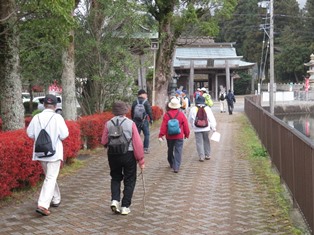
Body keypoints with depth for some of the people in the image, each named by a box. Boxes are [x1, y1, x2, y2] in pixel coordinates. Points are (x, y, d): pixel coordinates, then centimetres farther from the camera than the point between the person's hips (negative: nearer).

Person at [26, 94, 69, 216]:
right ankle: (43, 205, -14)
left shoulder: (37, 117, -3)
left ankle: (56, 199, 35)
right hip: (54, 152, -4)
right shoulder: (57, 117, -13)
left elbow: (30, 133, 2)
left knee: (49, 176, 22)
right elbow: (64, 134, -15)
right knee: (50, 178, -3)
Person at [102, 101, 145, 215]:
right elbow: (137, 143, -10)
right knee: (129, 180, 11)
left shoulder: (108, 124, -4)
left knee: (115, 178, 21)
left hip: (113, 155, 2)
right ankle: (125, 206, 10)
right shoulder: (130, 124, -10)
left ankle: (115, 200, 3)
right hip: (128, 155, -2)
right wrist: (141, 160, -3)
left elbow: (104, 142, -2)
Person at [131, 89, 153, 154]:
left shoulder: (135, 102, 5)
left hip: (136, 121, 4)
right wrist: (151, 119, 3)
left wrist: (133, 119, 22)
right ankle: (146, 148, 2)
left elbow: (132, 112, 11)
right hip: (144, 121, -4)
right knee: (146, 134, 5)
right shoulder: (146, 102, -8)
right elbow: (149, 112, -9)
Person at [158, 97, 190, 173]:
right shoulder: (181, 114, -7)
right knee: (178, 151, -1)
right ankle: (176, 167, -8)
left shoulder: (166, 115, -8)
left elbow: (163, 126, -8)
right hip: (179, 136, -1)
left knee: (170, 150, 19)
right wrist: (187, 134, 12)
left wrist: (161, 135, -2)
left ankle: (171, 164, 34)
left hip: (169, 136, 2)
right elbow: (186, 126, -2)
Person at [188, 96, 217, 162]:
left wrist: (193, 126, 25)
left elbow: (190, 120, 7)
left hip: (197, 129, -2)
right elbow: (211, 119, 0)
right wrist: (213, 128, 7)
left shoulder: (193, 109, -4)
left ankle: (201, 156, -1)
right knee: (206, 141, 15)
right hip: (206, 128, 2)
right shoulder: (207, 109, -2)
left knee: (199, 142, 2)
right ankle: (207, 155, 21)